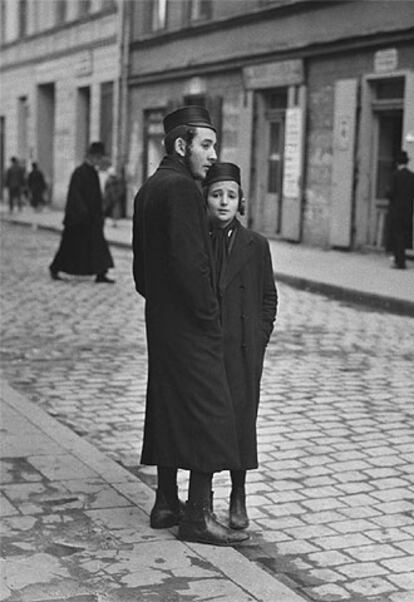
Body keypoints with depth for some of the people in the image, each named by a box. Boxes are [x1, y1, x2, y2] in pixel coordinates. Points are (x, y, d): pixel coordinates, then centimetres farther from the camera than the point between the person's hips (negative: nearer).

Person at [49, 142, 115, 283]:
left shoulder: (93, 172, 11)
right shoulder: (79, 172, -15)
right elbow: (74, 194, -21)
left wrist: (99, 213, 18)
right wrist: (83, 212, -26)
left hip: (92, 217, 8)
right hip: (79, 218, -8)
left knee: (98, 244, 1)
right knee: (71, 244, 3)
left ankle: (101, 274, 1)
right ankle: (54, 268, 20)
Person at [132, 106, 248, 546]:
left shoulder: (148, 188, 14)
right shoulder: (182, 188, -17)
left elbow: (141, 261, 18)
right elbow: (189, 261, -23)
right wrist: (209, 313, -14)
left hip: (160, 320, 10)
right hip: (190, 327, -10)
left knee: (168, 410, 15)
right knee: (209, 415, -4)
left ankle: (166, 503, 25)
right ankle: (198, 517, 1)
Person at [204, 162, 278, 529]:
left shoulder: (255, 245, 2)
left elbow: (269, 297, 7)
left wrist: (259, 339, -2)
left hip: (242, 349, 0)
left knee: (241, 417, 3)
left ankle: (238, 497, 18)